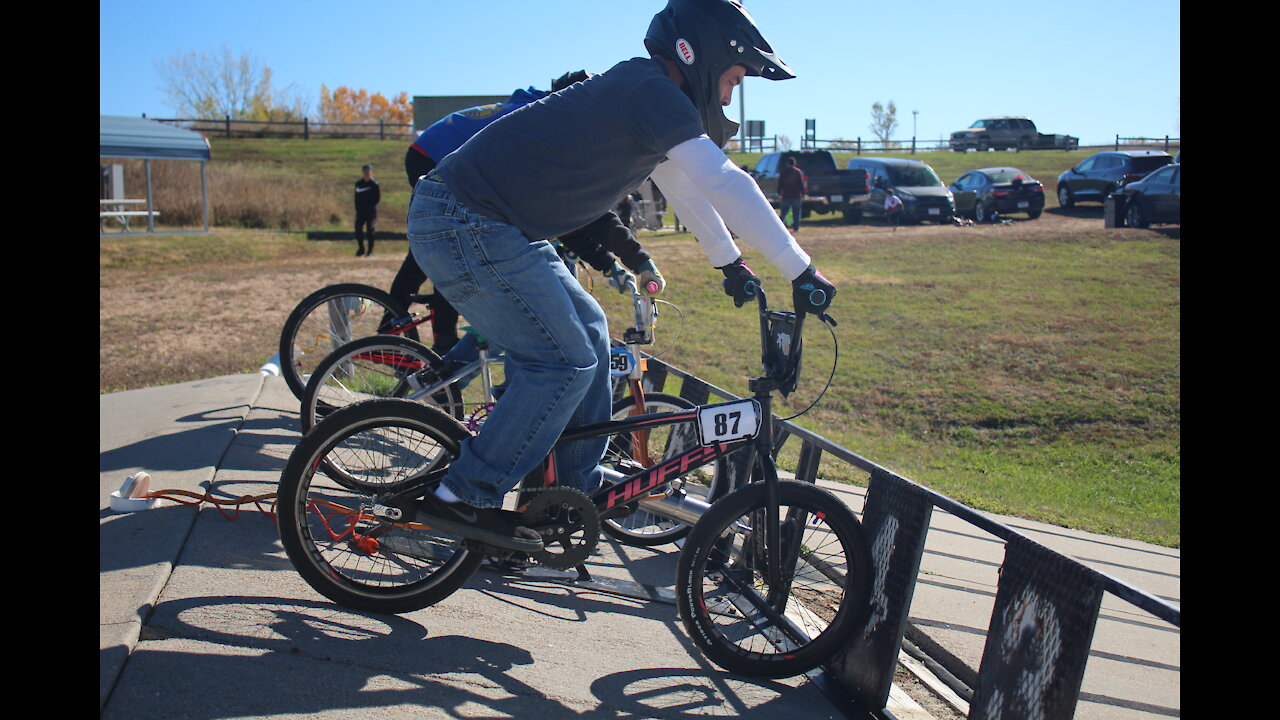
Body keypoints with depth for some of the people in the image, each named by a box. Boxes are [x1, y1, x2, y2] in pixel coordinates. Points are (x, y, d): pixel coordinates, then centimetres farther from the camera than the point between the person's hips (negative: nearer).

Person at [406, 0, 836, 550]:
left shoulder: (642, 91, 16)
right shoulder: (650, 91, -15)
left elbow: (683, 185, 27)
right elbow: (725, 185, -22)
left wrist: (729, 263, 30)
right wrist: (802, 272, -17)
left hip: (489, 226, 11)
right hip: (464, 224, -11)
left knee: (587, 328, 15)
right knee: (566, 363, -11)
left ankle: (578, 485, 24)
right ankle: (462, 498, -3)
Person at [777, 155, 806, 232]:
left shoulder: (783, 172, 4)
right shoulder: (798, 172, -3)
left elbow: (780, 183, 7)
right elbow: (801, 184, -4)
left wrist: (779, 193, 15)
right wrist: (803, 193, 1)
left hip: (786, 196, 2)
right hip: (796, 195, -2)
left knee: (784, 212, 6)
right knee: (796, 212, 4)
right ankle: (796, 228, 1)